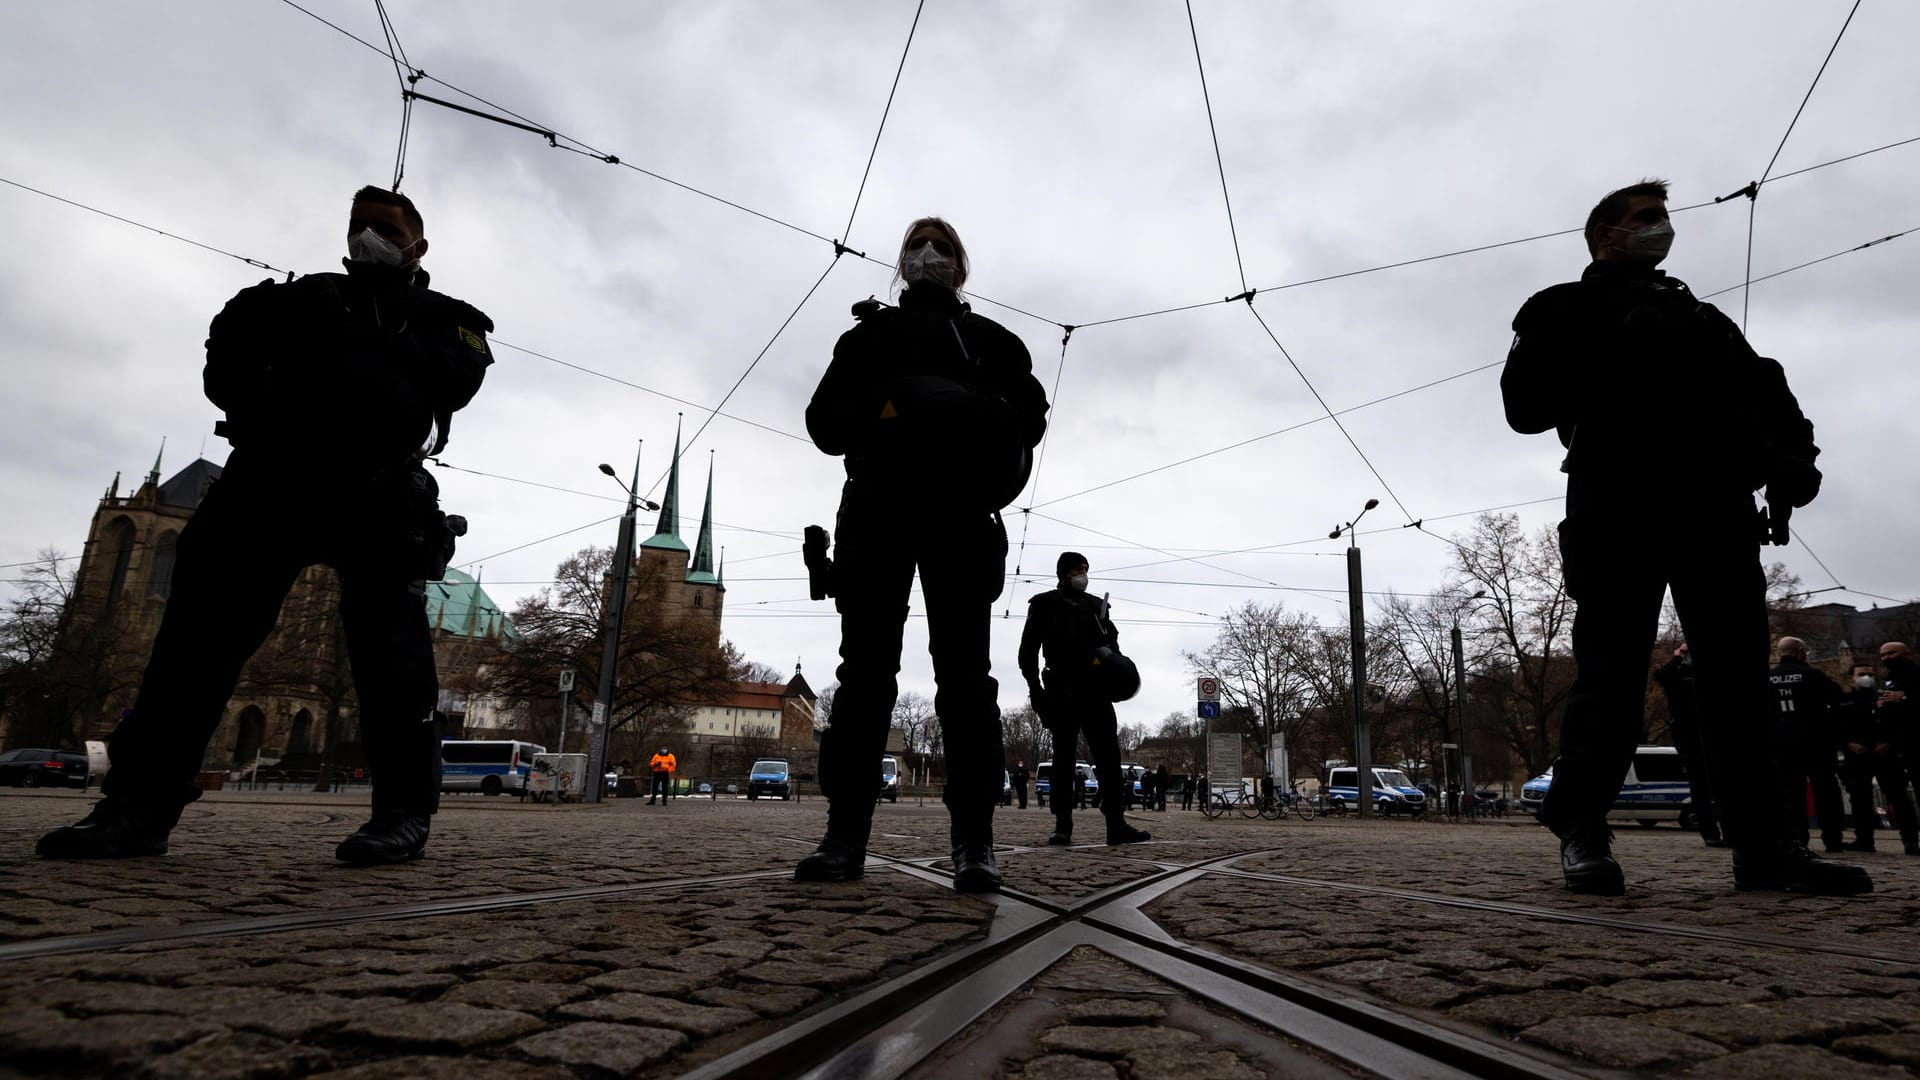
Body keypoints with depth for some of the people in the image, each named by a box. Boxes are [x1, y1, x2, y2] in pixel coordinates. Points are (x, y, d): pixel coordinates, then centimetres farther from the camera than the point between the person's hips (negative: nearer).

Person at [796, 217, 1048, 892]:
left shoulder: (990, 338, 25)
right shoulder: (868, 334, 25)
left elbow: (1030, 411, 11)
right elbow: (825, 418, 12)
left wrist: (977, 419, -11)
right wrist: (881, 414, -9)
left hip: (959, 510, 0)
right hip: (877, 505, 1)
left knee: (964, 671, -8)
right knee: (865, 667, -5)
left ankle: (974, 842, -9)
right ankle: (845, 835, -3)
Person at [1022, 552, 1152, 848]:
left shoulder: (1096, 606, 21)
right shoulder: (1044, 605, 8)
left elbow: (1112, 640, 23)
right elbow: (1028, 650, 3)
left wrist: (1111, 655, -2)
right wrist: (1035, 689, -8)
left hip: (1096, 690, 4)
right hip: (1062, 692, -3)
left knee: (1108, 755, -4)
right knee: (1063, 757, -1)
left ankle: (1116, 824, -5)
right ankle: (1063, 826, 1)